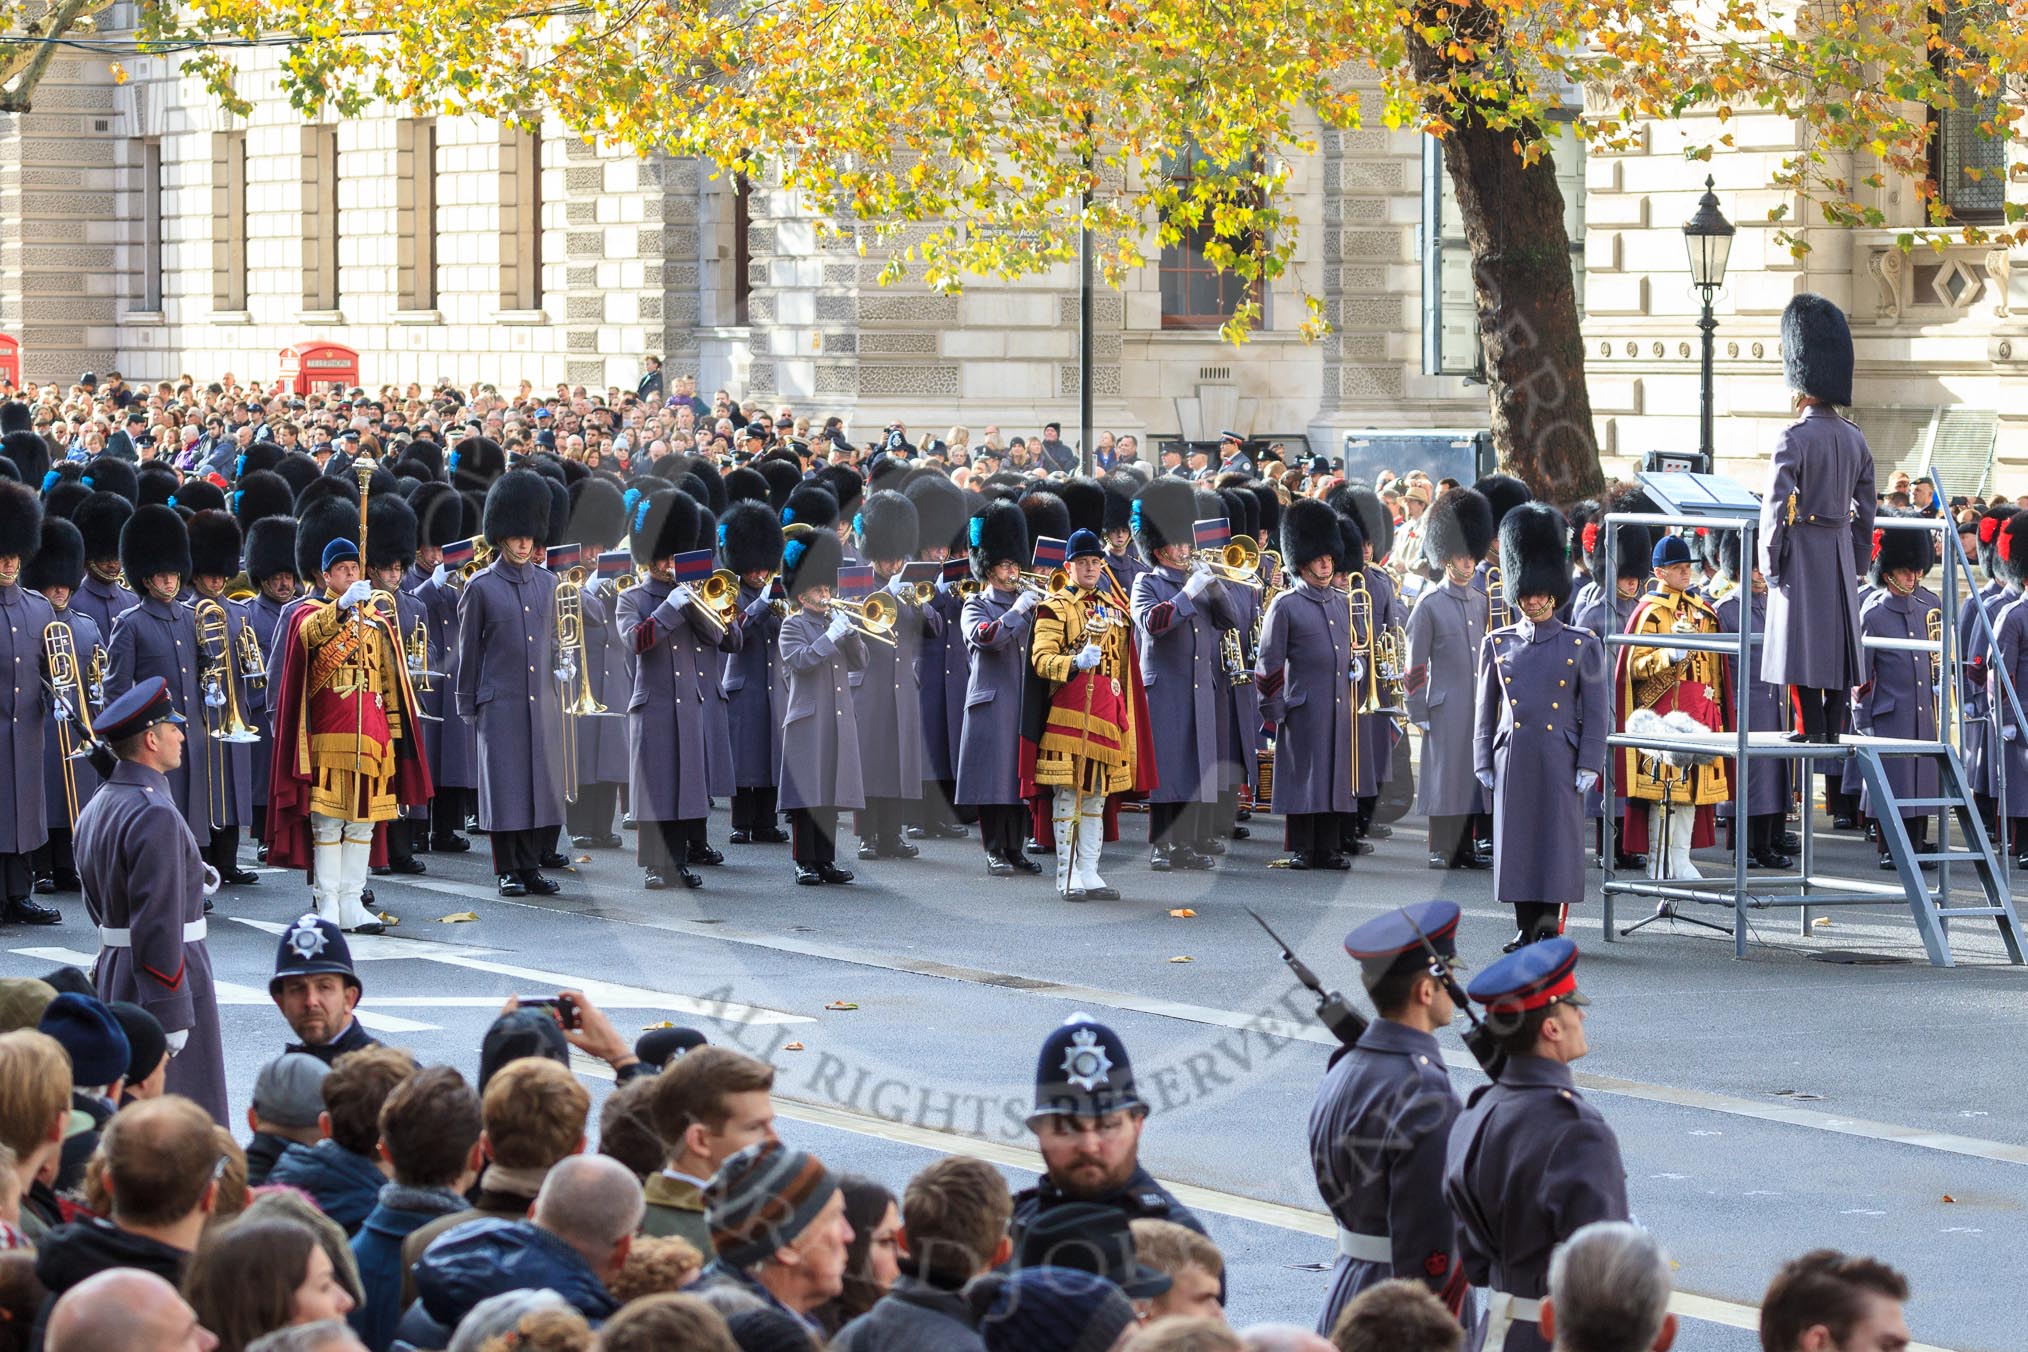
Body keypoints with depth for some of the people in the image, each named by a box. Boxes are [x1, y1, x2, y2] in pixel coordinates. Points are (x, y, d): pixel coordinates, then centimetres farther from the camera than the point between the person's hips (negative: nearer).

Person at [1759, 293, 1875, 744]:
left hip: (1803, 549, -6)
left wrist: (1769, 563, -8)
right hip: (1841, 552, 6)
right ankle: (1833, 726, 10)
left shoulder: (1794, 437, -13)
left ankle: (1810, 727, -6)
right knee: (1840, 634, 9)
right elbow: (1865, 508, 13)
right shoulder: (1855, 440, 8)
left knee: (1802, 637, -4)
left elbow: (1776, 505, -14)